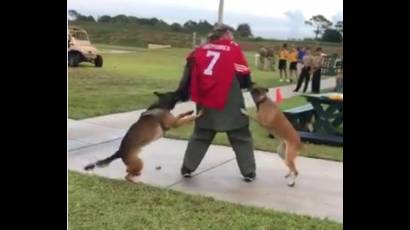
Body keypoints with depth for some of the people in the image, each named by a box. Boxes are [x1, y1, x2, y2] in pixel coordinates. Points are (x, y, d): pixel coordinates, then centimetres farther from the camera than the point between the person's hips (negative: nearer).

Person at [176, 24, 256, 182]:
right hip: (230, 104, -4)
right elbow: (244, 77, -4)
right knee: (241, 138, 9)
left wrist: (182, 94, 17)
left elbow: (189, 73, 10)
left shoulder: (201, 49, 10)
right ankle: (249, 172, 12)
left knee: (200, 135, 20)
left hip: (205, 101, 4)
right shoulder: (234, 48, -1)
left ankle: (187, 168, 23)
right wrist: (248, 85, 15)